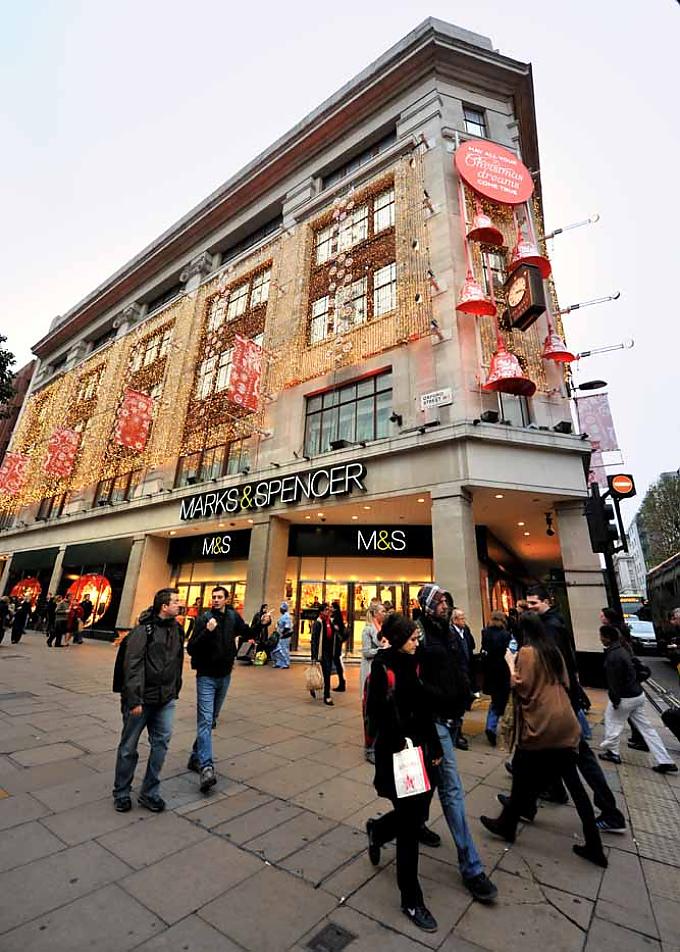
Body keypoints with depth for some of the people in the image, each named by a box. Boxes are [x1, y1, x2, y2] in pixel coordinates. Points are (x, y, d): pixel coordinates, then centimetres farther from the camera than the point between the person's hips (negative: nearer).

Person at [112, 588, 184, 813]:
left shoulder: (177, 629, 4)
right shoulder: (144, 630, -17)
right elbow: (132, 666, -18)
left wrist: (175, 691, 14)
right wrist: (135, 700, -19)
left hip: (165, 700, 6)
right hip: (141, 699, -5)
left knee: (161, 742, 7)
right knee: (129, 746, 12)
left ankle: (149, 793, 25)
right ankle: (121, 793, 33)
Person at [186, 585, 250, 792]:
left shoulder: (233, 617, -3)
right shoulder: (203, 619, -14)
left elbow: (247, 633, 11)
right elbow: (191, 649, -17)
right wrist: (207, 631, -32)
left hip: (225, 676, 5)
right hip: (206, 676, -5)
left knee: (211, 720, 17)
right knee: (205, 720, -9)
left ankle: (196, 757, 33)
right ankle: (206, 767, -8)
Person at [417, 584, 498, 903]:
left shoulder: (451, 632, 6)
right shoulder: (421, 635, -19)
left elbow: (461, 670, 15)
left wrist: (463, 699, 7)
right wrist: (441, 697, -19)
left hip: (453, 716, 8)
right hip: (435, 719, -8)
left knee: (433, 776, 24)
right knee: (452, 789, -1)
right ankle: (470, 867, 13)